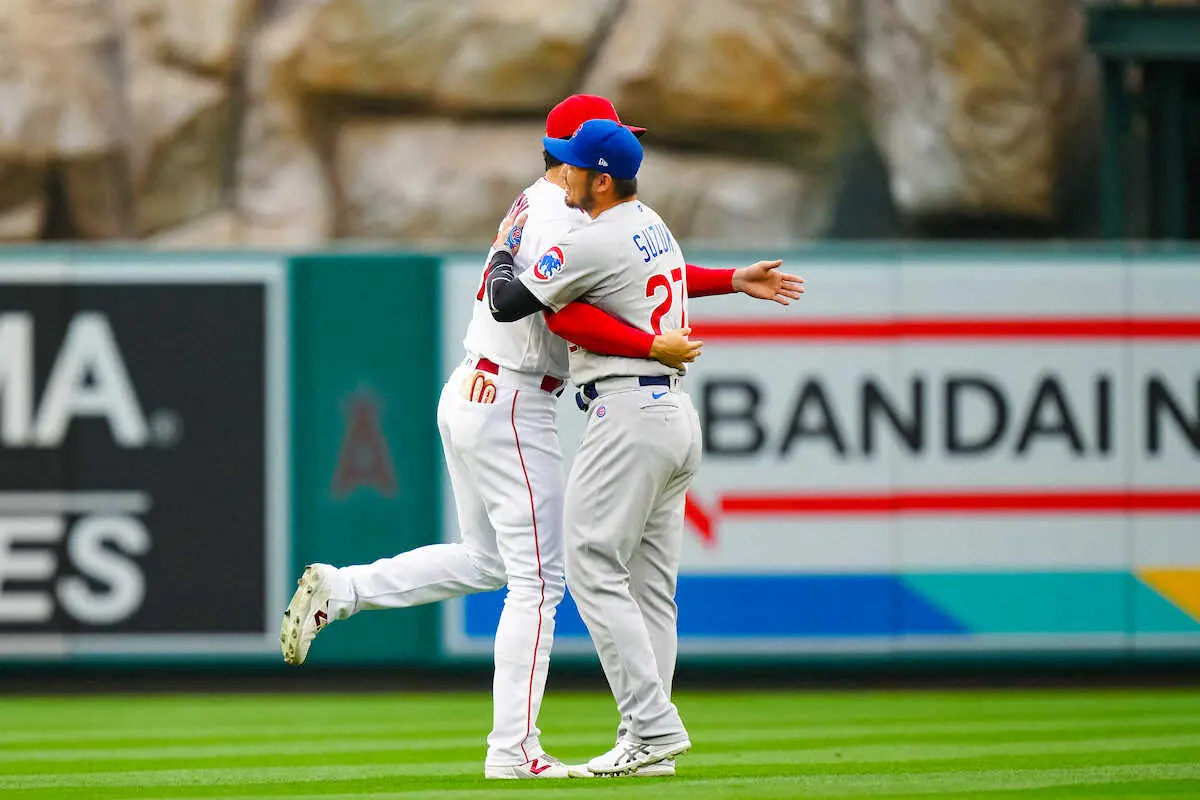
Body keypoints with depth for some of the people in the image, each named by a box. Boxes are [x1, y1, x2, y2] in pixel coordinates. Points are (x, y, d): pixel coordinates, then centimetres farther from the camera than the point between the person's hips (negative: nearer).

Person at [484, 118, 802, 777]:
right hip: (677, 415, 10)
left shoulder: (594, 244, -14)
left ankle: (653, 726, -16)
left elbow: (506, 303, -11)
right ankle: (645, 741, 8)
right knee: (648, 586, 9)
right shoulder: (652, 225, 15)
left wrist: (504, 251, 8)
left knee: (595, 570, -9)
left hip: (628, 417, -10)